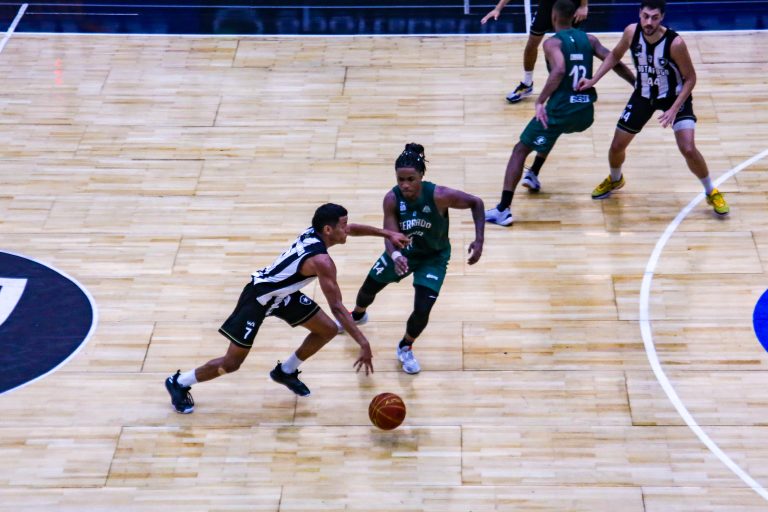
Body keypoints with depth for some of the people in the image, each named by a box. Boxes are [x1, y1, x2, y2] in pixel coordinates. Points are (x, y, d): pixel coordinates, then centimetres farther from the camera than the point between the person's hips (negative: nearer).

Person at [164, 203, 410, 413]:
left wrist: (387, 233, 12)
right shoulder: (322, 261, -32)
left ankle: (286, 371, 27)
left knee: (327, 330, 8)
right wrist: (363, 343, -33)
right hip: (258, 297, -9)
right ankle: (179, 383, 17)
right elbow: (337, 308, -33)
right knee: (232, 362, -4)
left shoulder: (313, 232, -8)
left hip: (282, 293, 9)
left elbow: (350, 229, 15)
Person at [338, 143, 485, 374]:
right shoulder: (392, 199, -27)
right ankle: (358, 315, 59)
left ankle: (405, 348, 18)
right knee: (369, 288, 20)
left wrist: (479, 240, -26)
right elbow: (390, 236, -28)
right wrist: (395, 256, -51)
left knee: (422, 310, -16)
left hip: (434, 257, -3)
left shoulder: (439, 196, -34)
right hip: (403, 252, 3)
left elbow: (476, 203, -20)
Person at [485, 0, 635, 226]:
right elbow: (615, 63, 5)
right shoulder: (589, 40, 10)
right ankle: (533, 175, 43)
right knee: (550, 133, 40)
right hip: (586, 114, 6)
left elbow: (559, 71, -24)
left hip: (561, 110, -6)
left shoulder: (552, 42, -6)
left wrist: (540, 101, -21)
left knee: (520, 150, 6)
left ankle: (503, 210, -5)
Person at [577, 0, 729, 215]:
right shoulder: (632, 32, -20)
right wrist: (593, 80, -5)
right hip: (643, 94, 4)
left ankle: (711, 192, 7)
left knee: (688, 149, -18)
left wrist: (673, 109, -26)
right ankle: (615, 180, 42)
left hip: (675, 96, -4)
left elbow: (690, 78, -19)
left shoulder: (675, 43, -31)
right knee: (617, 146, 8)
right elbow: (615, 55, 2)